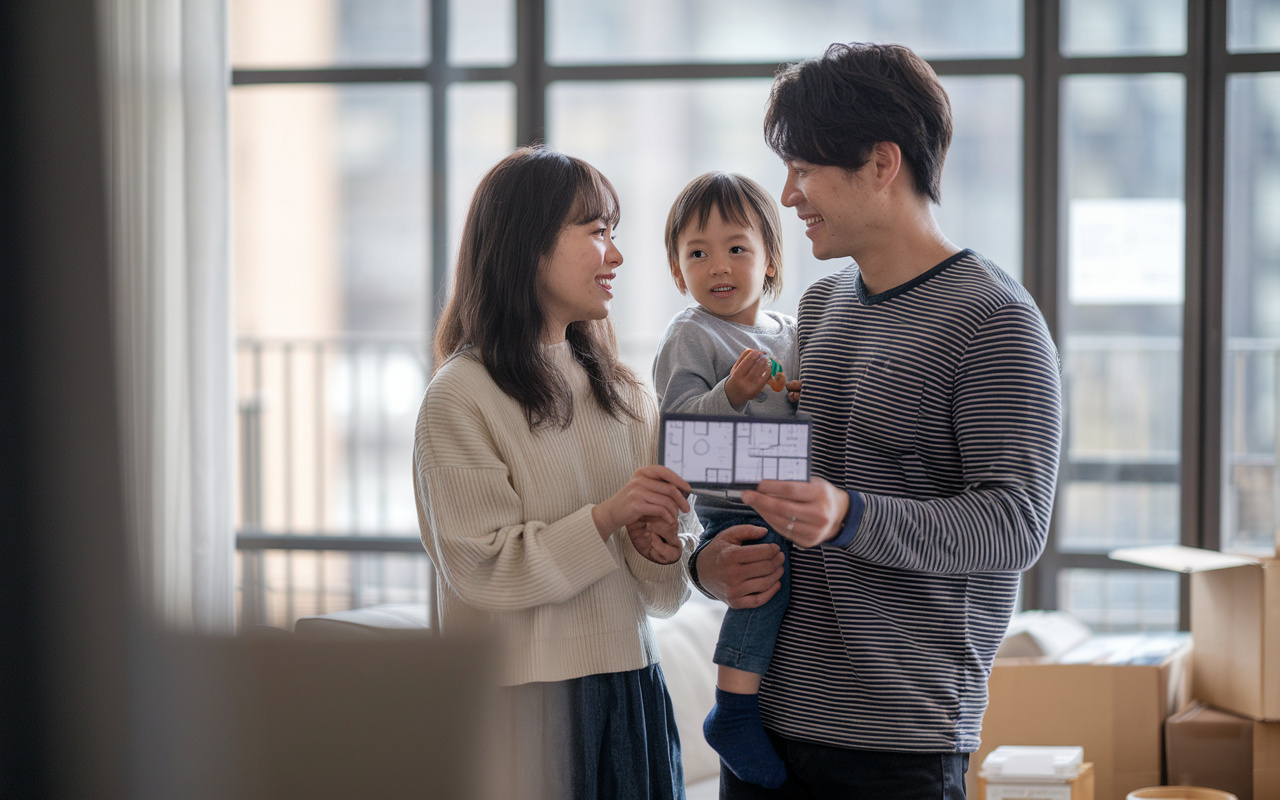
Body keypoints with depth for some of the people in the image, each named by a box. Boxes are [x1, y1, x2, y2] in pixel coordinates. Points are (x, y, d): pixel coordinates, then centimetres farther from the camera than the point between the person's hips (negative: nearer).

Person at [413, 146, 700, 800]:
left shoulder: (626, 396, 11)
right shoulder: (461, 397, -7)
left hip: (628, 690, 6)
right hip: (523, 699, -5)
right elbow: (480, 568, -15)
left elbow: (664, 596, 10)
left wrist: (659, 550, -12)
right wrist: (605, 519, -21)